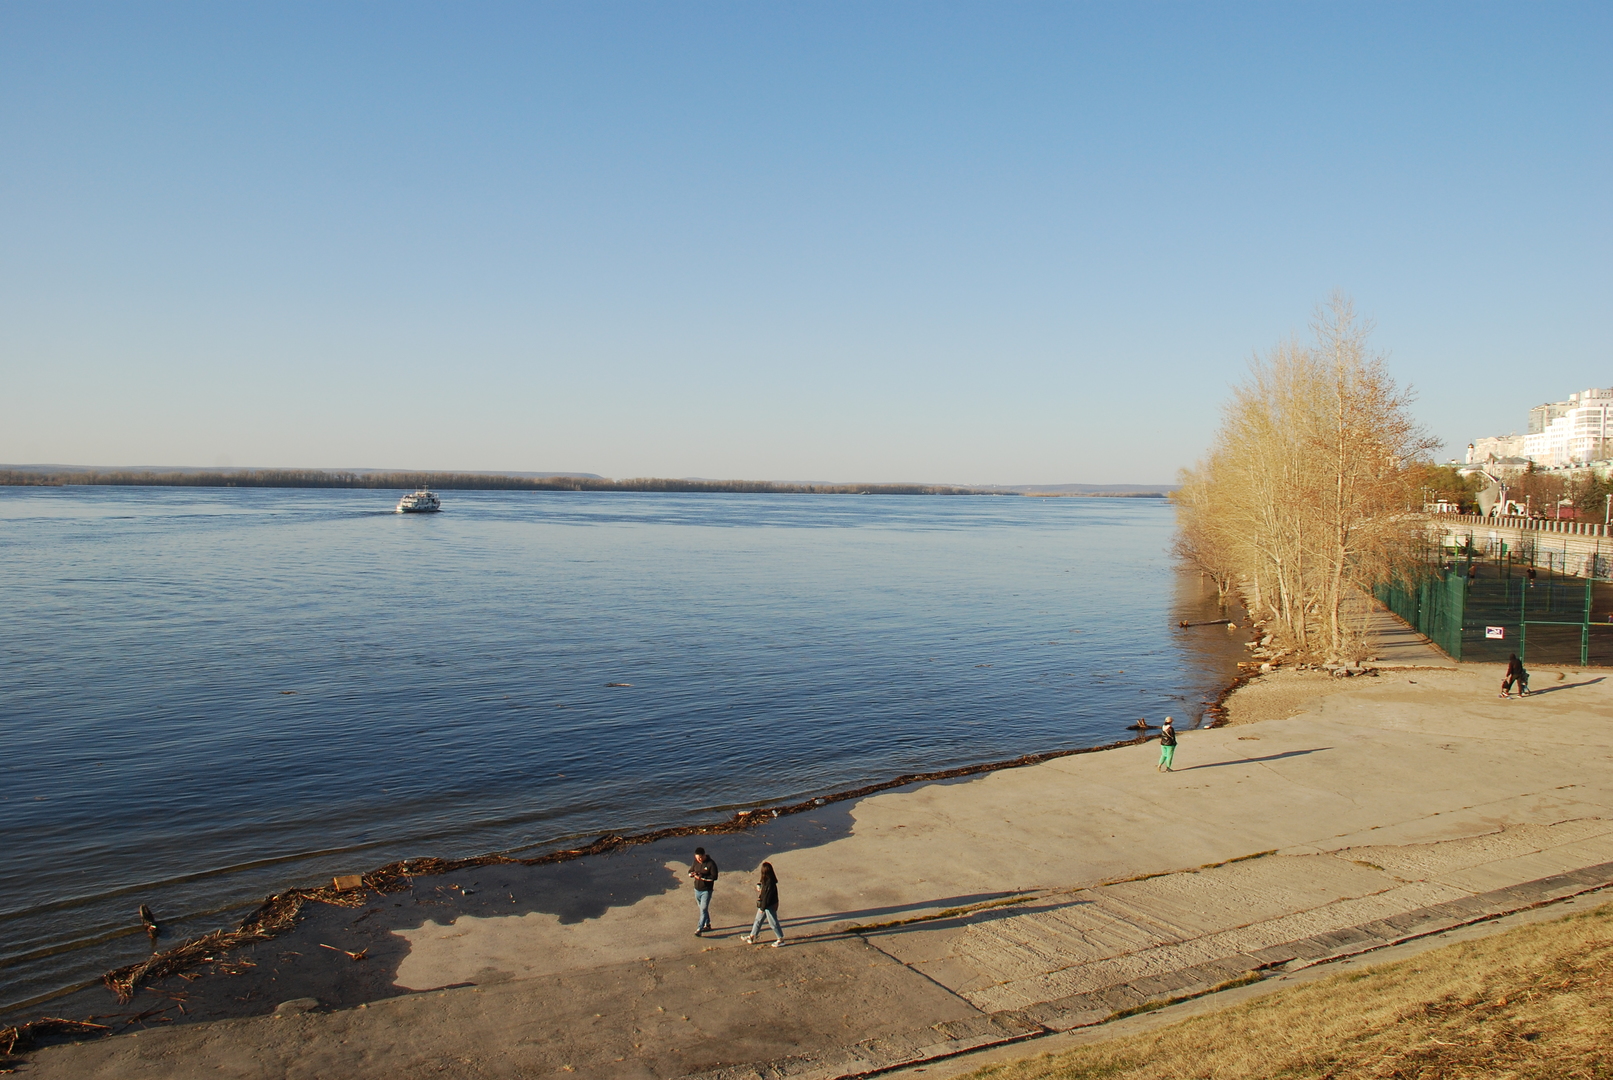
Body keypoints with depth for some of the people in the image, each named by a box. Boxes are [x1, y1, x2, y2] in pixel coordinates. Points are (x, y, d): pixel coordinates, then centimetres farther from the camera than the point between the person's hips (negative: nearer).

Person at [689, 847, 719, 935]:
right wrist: (692, 873, -14)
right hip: (697, 889, 7)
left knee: (703, 909, -7)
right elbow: (690, 871, 10)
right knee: (702, 908, 18)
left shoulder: (711, 863, -17)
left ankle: (699, 929, -5)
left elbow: (714, 877, -18)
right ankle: (707, 924, 33)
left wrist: (702, 877, -27)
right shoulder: (696, 862, 1)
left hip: (706, 890, -7)